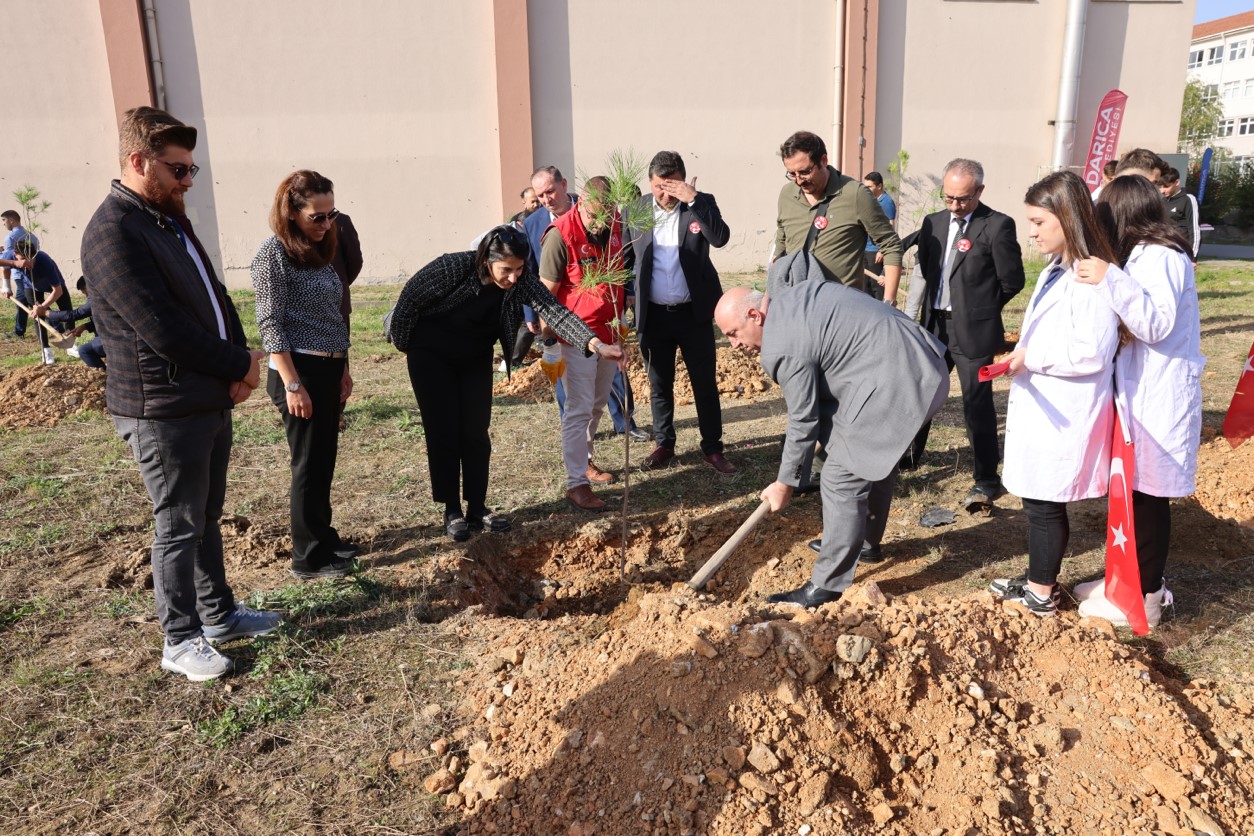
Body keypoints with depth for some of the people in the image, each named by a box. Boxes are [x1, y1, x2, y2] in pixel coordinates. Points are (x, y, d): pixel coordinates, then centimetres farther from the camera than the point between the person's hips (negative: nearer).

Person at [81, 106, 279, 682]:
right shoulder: (113, 233, -18)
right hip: (162, 412, -9)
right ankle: (181, 641, 19)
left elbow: (216, 297, 13)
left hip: (212, 400, 9)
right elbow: (164, 330, -24)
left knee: (207, 517, 19)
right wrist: (241, 364, -12)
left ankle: (219, 614, 34)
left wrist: (239, 365, -4)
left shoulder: (171, 221, 12)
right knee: (179, 527, 4)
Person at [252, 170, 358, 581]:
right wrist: (293, 384, -19)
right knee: (309, 464, -1)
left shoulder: (318, 251, 12)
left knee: (324, 460, 16)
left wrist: (342, 369, 16)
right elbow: (270, 324, -15)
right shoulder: (274, 252, -12)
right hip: (299, 371, -8)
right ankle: (308, 557, 10)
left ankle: (323, 536, 30)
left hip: (327, 369, 8)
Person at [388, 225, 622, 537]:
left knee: (476, 432, 3)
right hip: (432, 357, -3)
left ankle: (477, 508, 15)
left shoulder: (522, 280, -21)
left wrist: (596, 344, -49)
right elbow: (410, 297, -16)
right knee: (444, 431, -2)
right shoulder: (453, 267, -30)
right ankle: (452, 511, 10)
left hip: (476, 359, 4)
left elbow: (554, 311, -34)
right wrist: (403, 344, -4)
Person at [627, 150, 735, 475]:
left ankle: (712, 448, 18)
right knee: (659, 384, 13)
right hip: (654, 314, 2)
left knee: (705, 383, 7)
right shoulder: (637, 209, 0)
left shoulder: (702, 203, -5)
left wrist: (694, 200, -26)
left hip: (693, 312, -2)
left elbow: (720, 238, -21)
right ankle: (664, 444, 27)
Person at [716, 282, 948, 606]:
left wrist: (785, 483, 1)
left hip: (893, 381, -11)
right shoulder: (790, 297, 11)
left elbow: (804, 420, -11)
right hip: (918, 363, 11)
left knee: (841, 479, -9)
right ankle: (865, 542, 46)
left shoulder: (783, 347, -17)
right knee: (876, 458, 26)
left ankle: (826, 586, -1)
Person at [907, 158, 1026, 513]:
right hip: (935, 324, 6)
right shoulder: (933, 222, 7)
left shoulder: (998, 226, -10)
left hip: (973, 330, -6)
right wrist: (937, 307, 6)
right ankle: (909, 456, 36)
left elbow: (1012, 281, -7)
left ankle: (986, 480, 9)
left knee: (977, 403, -1)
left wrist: (980, 308, 4)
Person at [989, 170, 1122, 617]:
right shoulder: (1055, 271, 11)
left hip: (1063, 416, -9)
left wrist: (1031, 357, -18)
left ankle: (1041, 593, 19)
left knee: (1045, 503, 3)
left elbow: (1092, 353, -24)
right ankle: (1038, 578, 31)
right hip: (1042, 409, 9)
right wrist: (1024, 354, 9)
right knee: (1039, 499, 17)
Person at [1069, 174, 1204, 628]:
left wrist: (1110, 279, -32)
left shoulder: (1157, 257, -16)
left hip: (1156, 400, -9)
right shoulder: (1148, 254, 14)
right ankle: (1137, 579, 26)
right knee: (1137, 492, 14)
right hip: (1142, 394, 9)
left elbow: (1157, 324, -26)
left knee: (1146, 495, 0)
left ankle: (1142, 598, 11)